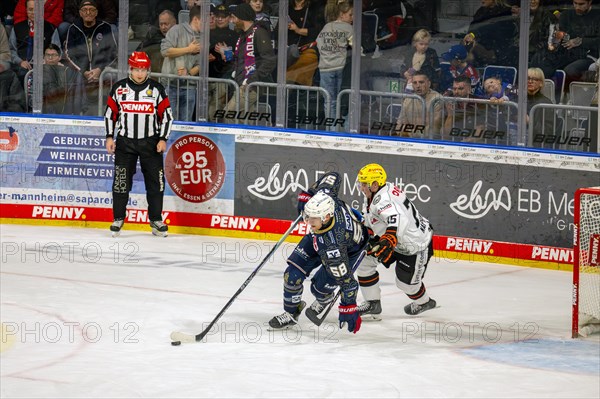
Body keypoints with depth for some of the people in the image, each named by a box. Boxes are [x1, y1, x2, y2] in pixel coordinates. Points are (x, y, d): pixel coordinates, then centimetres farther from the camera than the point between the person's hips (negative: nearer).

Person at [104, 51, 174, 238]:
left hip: (150, 143, 0)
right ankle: (118, 219, 9)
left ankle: (156, 220, 11)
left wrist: (163, 139, -5)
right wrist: (110, 137, 2)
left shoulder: (157, 89, 0)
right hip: (125, 142, 0)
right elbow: (110, 113, 9)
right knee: (121, 181, -3)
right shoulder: (119, 88, 2)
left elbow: (166, 115, 3)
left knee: (155, 182, 0)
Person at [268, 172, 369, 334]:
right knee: (293, 273, -4)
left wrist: (349, 308, -32)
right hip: (319, 236, 6)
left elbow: (345, 277, -38)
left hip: (351, 250, -6)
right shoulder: (322, 196, -36)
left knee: (320, 286, -9)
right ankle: (291, 313, 18)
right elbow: (333, 177, -15)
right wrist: (307, 194, -8)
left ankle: (324, 299, 30)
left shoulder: (331, 243, -47)